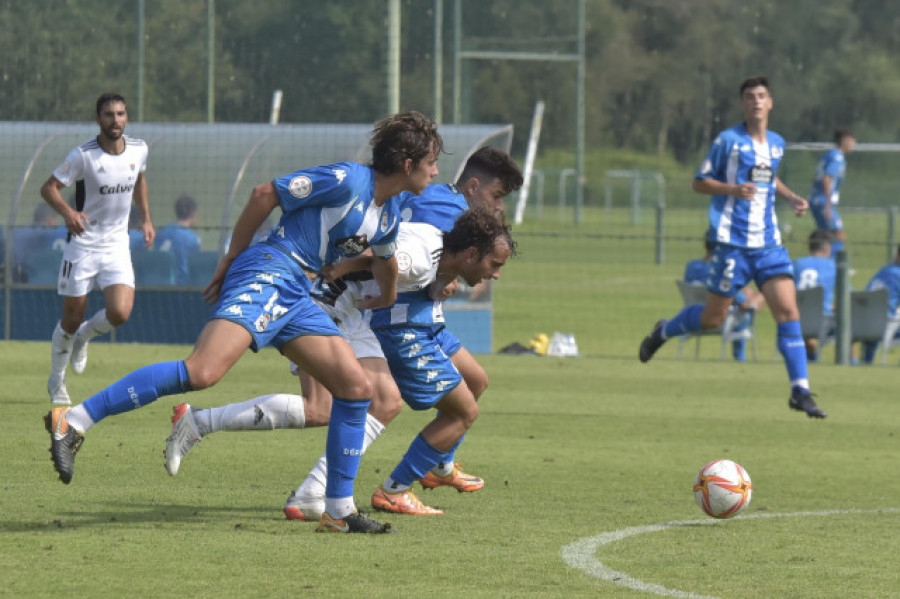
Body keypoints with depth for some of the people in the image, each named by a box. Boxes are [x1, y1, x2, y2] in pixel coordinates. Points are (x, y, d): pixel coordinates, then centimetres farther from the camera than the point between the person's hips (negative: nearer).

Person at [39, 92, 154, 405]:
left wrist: (146, 219, 15)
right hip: (83, 242, -3)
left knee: (119, 313, -15)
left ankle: (84, 336, 19)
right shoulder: (83, 155, -15)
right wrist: (67, 212, -32)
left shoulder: (139, 149, -1)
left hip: (117, 244, 3)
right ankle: (57, 381, 25)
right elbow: (48, 187, -14)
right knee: (72, 318, 2)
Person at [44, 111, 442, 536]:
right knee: (202, 372, -27)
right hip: (268, 273, -9)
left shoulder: (389, 215, 18)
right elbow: (265, 194, -8)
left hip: (296, 295, 9)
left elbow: (384, 257, 42)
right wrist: (232, 257, -3)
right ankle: (73, 422, -27)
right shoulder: (346, 181, -10)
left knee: (356, 388, 2)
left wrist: (387, 298, 57)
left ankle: (338, 512, 10)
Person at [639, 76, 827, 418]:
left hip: (769, 244, 4)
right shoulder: (728, 141, -5)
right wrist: (733, 189, -19)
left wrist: (792, 198, 13)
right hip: (733, 244, -4)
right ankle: (662, 332, 33)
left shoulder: (777, 144, 12)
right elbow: (699, 182, -2)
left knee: (789, 312, -8)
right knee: (714, 317, 3)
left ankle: (800, 391, -8)